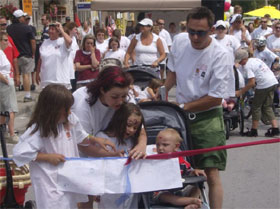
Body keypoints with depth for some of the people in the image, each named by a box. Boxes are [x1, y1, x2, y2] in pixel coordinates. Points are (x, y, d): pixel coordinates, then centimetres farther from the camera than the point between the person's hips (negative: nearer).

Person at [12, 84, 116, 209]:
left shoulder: (70, 120, -4)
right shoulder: (38, 131, -23)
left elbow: (80, 138, 14)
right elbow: (19, 153, -22)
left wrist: (95, 139, -4)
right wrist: (48, 157, -20)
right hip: (49, 183, -6)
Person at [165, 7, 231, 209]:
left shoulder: (220, 55, -18)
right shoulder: (179, 44, -1)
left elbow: (215, 98, -16)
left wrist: (183, 107, -14)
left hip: (207, 117, -5)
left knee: (211, 173, -9)